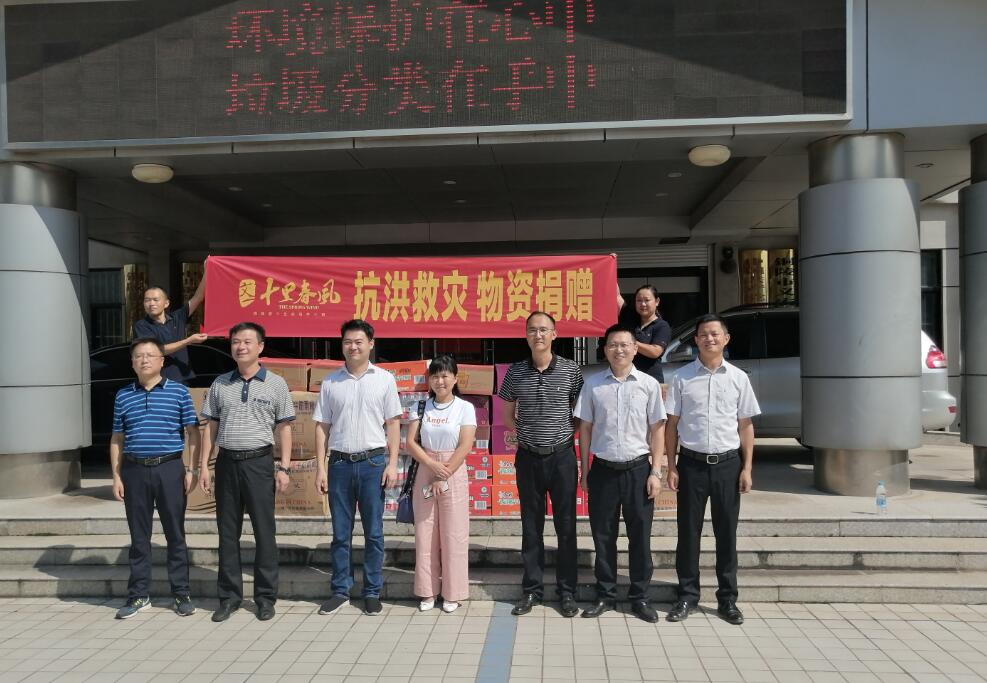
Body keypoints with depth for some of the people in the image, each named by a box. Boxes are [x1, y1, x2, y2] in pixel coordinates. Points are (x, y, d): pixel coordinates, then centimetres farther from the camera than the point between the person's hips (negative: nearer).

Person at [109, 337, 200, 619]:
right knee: (139, 536, 10)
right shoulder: (123, 396, 9)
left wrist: (191, 469, -4)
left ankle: (181, 594, 15)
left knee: (175, 533, 5)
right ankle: (139, 595, 21)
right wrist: (116, 475, 6)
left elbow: (192, 432, 2)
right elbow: (117, 439, 13)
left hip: (170, 469, -2)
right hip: (135, 471, 2)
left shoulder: (179, 392, 2)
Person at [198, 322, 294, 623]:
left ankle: (266, 597, 13)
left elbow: (284, 428, 1)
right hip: (227, 462, 3)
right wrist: (204, 465, 5)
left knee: (264, 530, 2)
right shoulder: (220, 384, 9)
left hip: (259, 462, -3)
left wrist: (284, 467, -6)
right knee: (228, 531, 9)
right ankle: (229, 596, 20)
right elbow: (211, 427, 12)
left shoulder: (275, 384, 1)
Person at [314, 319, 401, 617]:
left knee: (373, 532, 6)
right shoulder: (330, 382, 6)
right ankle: (340, 591, 20)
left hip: (373, 462, -1)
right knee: (340, 533, 9)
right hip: (340, 463, 2)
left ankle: (372, 592, 17)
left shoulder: (384, 379, 1)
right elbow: (322, 427, 7)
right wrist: (321, 467, 1)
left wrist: (392, 464, -5)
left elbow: (393, 424, 2)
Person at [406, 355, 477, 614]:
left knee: (453, 535, 2)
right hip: (425, 473, 3)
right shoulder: (422, 406, 4)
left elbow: (464, 447, -10)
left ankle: (452, 593, 15)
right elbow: (411, 442, -1)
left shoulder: (465, 408, -4)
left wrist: (443, 477, -13)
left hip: (454, 474, -3)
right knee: (425, 534, 6)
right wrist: (432, 465, -15)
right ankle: (428, 591, 19)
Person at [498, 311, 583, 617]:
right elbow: (509, 416, 13)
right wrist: (527, 432, 3)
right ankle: (532, 590, 21)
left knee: (566, 526, 5)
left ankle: (567, 592, 17)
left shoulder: (571, 370, -4)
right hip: (528, 457, 2)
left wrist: (566, 431, -4)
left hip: (561, 456, -1)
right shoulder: (516, 372, 1)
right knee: (531, 526, 10)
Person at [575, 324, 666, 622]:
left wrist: (655, 472, -3)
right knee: (603, 536, 9)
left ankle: (640, 597, 22)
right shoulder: (593, 384, 2)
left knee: (640, 536, 8)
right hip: (603, 469, 1)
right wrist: (585, 471, 5)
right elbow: (585, 428, 6)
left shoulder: (649, 384, -1)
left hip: (638, 469, -1)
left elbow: (657, 429, 2)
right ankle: (605, 595, 23)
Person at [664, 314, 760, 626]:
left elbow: (746, 426, 6)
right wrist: (671, 466, -1)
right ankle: (687, 595, 19)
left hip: (727, 463, 1)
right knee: (688, 532, 7)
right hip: (692, 462, -1)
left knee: (727, 533, 9)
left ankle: (727, 598, 22)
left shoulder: (738, 377, 4)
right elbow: (672, 424, 3)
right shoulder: (682, 377, 1)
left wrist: (747, 468, 0)